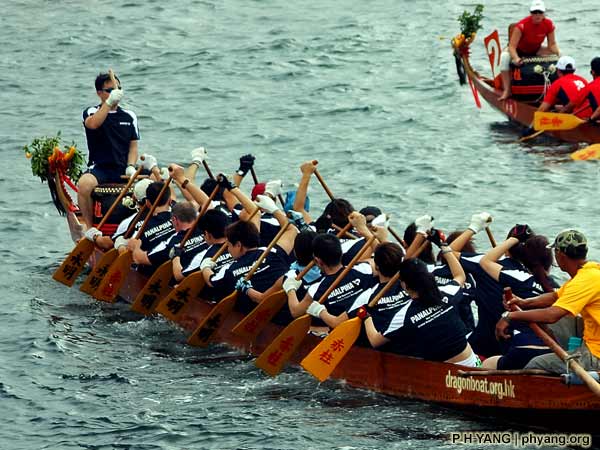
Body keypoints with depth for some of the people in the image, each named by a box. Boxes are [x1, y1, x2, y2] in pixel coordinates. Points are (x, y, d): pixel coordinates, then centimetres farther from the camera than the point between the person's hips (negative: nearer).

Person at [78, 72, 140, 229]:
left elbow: (133, 146, 13)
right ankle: (89, 226, -21)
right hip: (99, 168, -3)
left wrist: (130, 167, -6)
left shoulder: (129, 116, 17)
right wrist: (109, 102, -26)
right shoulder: (92, 112, 8)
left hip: (123, 169, 3)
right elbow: (92, 124, -18)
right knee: (84, 184, -37)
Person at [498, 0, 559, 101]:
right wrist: (516, 58, -52)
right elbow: (512, 46, -33)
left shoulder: (549, 24, -18)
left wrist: (558, 53, -31)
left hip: (536, 51, 4)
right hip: (519, 51, -4)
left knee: (558, 53, -14)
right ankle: (507, 91, -32)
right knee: (504, 56, -36)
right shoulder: (522, 25, -32)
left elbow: (552, 44, -10)